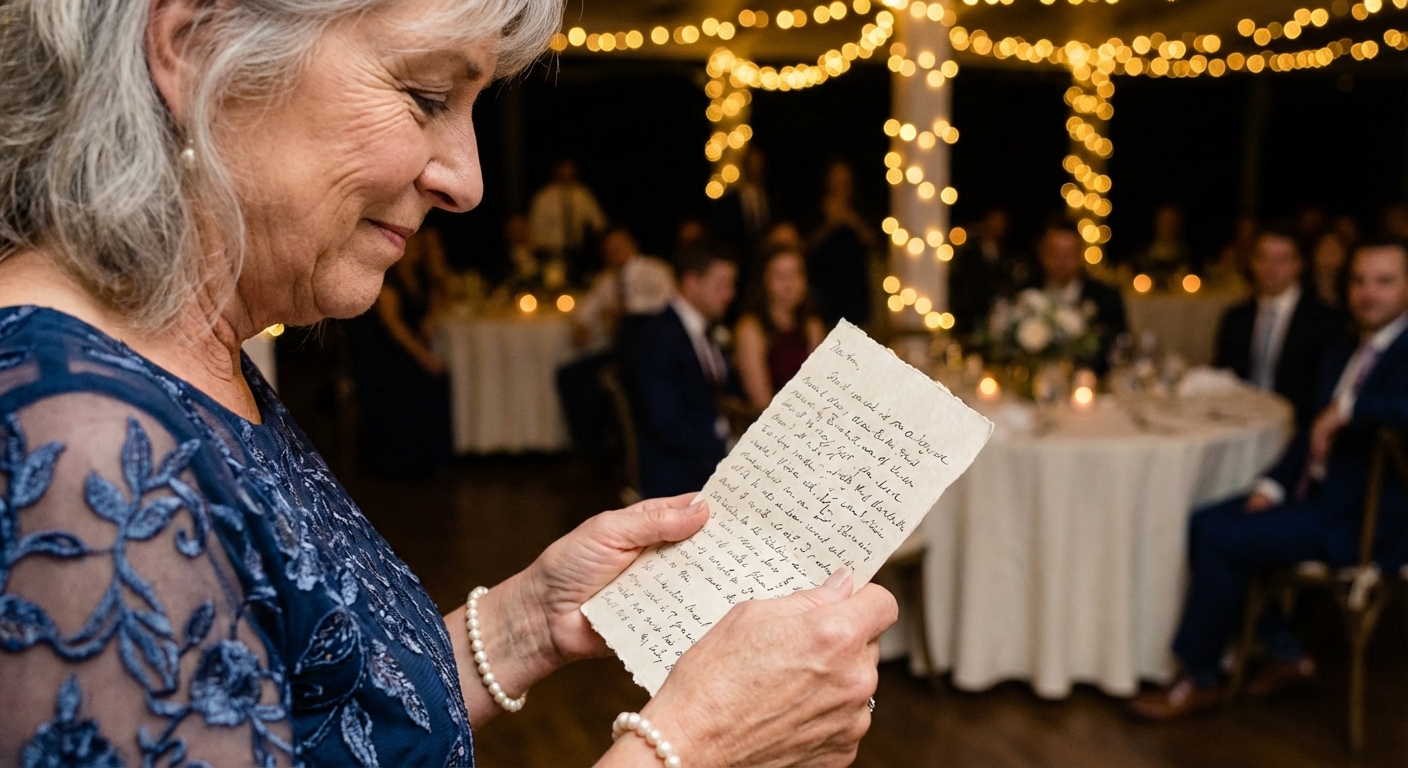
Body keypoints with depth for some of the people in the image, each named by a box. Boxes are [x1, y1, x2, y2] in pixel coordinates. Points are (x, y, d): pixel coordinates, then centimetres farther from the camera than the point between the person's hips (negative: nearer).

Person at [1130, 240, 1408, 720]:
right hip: (1319, 494, 10)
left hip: (1365, 520, -10)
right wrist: (1273, 485, 3)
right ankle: (1286, 654, 11)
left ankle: (1200, 681, -1)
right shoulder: (1342, 355, 15)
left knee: (1222, 538, -18)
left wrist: (1345, 409, -30)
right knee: (1204, 523, 2)